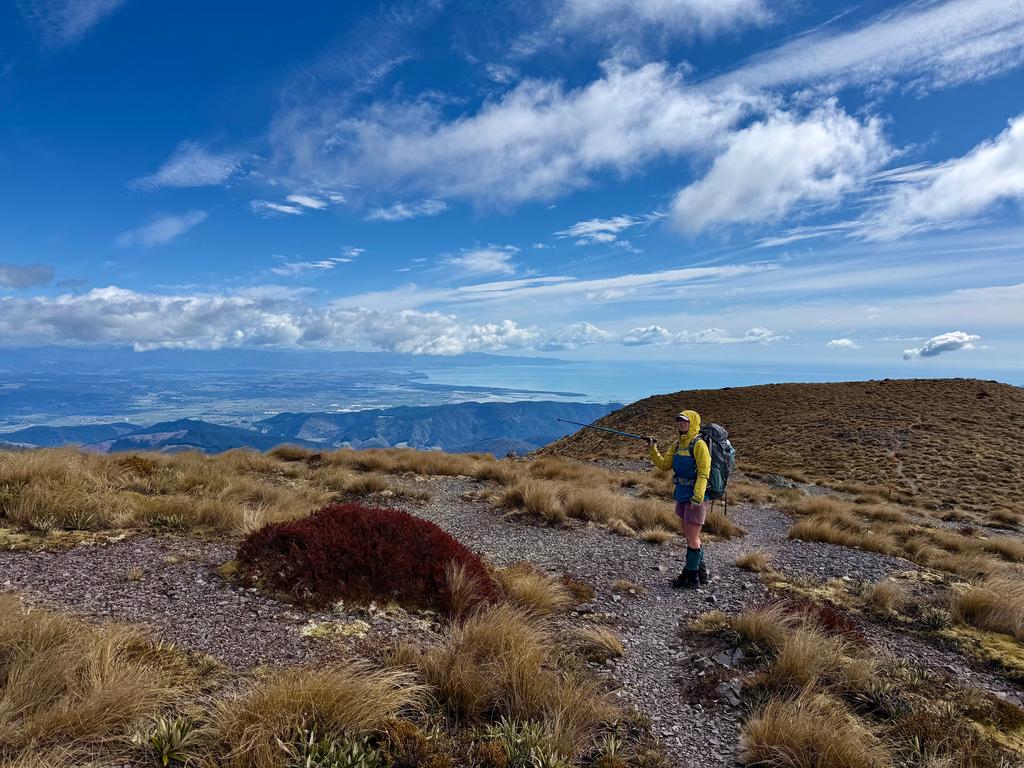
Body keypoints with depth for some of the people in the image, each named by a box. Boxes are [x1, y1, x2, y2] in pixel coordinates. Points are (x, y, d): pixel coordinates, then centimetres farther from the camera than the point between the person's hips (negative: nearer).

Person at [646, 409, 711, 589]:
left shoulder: (699, 444, -15)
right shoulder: (677, 444, 10)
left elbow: (703, 473, -20)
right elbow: (664, 465, 10)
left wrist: (697, 497, -27)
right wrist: (653, 449, -2)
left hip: (696, 496, -8)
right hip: (682, 496, 8)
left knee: (692, 538, 0)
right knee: (690, 536, 18)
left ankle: (691, 577, 13)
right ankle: (701, 572, 32)